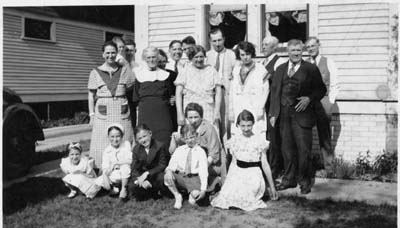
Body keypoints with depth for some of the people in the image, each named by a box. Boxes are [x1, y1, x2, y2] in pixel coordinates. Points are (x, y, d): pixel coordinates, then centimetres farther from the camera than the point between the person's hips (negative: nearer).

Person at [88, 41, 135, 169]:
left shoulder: (124, 71, 8)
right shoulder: (96, 72, 7)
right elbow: (91, 96, 7)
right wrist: (92, 115, 1)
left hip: (122, 114, 1)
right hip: (103, 114, -1)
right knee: (102, 147, -3)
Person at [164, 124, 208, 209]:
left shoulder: (201, 152, 1)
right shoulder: (179, 150, 11)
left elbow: (203, 172, -5)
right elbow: (172, 165, 6)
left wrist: (203, 189, -15)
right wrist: (169, 170, -21)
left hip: (193, 177, -3)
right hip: (179, 177, 3)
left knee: (196, 194, -32)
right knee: (167, 176, -28)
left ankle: (192, 195, 10)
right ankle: (177, 197, -2)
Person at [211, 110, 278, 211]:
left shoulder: (259, 140, 3)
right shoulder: (235, 140, 10)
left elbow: (265, 164, 6)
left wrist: (272, 187, 7)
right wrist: (226, 181, 14)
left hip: (253, 174, -2)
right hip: (237, 173, 2)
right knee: (227, 195, -24)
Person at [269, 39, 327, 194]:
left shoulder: (311, 69, 4)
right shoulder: (280, 69, 14)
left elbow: (321, 89, 5)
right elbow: (275, 92, 11)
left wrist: (309, 99, -13)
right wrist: (273, 113, 4)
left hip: (301, 114, -3)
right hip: (284, 115, 4)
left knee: (304, 149, -3)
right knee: (287, 149, 9)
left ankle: (305, 182, 10)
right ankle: (289, 179, 21)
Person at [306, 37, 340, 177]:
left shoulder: (328, 62, 6)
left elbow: (334, 85, 5)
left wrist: (330, 102, -3)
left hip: (323, 102, -1)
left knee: (325, 136, -1)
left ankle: (329, 167, 5)